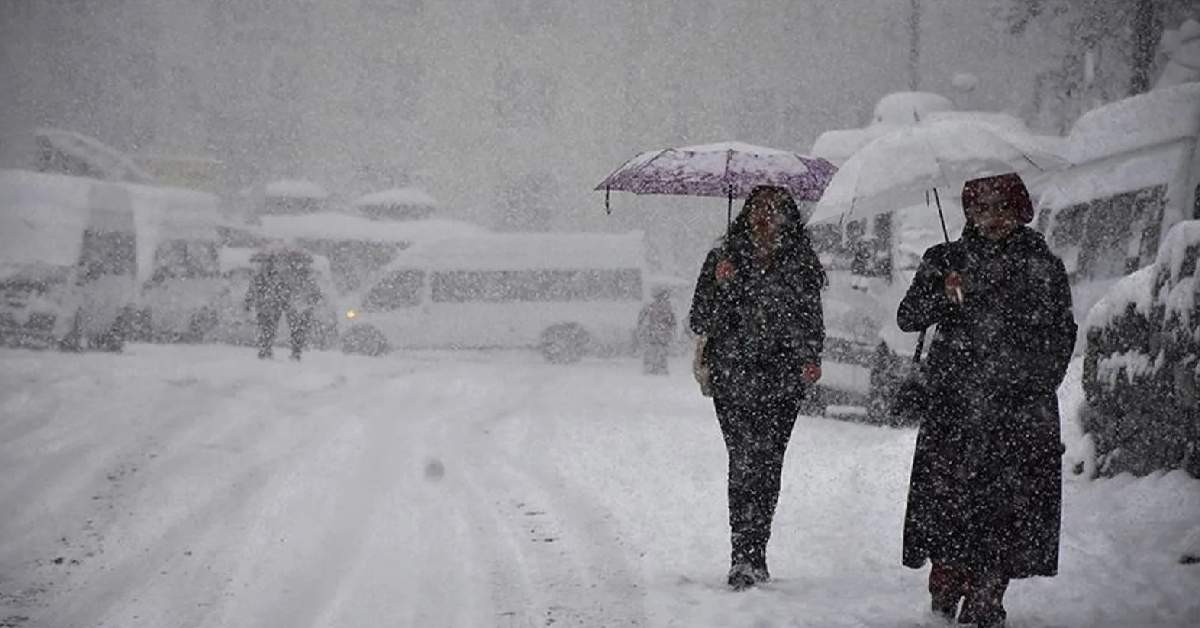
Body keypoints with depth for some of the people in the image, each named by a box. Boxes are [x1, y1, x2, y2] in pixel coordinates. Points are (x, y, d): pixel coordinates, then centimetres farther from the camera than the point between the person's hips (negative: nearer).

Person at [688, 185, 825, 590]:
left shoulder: (801, 263, 10)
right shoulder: (724, 259, 7)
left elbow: (812, 320, 18)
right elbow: (700, 321, 3)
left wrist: (811, 358, 3)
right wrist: (721, 285, -13)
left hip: (783, 379, 1)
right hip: (733, 378, -1)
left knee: (768, 465, 0)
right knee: (745, 461, -13)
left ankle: (752, 557, 11)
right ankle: (747, 559, -14)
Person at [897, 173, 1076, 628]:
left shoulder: (1044, 266, 10)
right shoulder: (946, 260, 10)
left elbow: (1062, 335, 16)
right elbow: (908, 318, 2)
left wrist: (1040, 385, 7)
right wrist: (943, 294, -16)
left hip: (1022, 409, 0)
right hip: (955, 406, 0)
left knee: (1010, 501, -5)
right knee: (948, 498, -8)